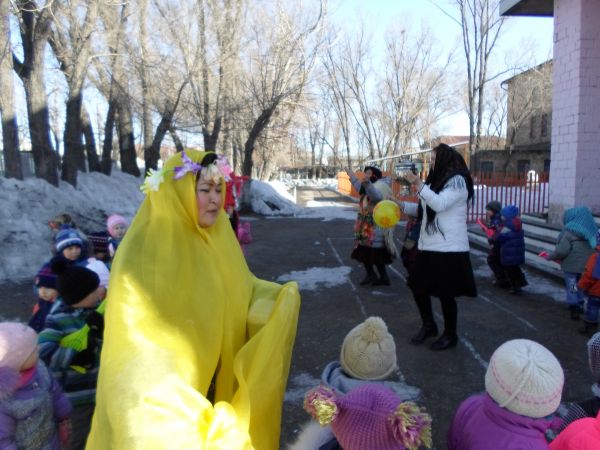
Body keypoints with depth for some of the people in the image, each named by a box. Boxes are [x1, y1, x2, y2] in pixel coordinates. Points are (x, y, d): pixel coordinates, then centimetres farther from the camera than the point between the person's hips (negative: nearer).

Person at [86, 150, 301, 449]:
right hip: (170, 385, -6)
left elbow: (242, 287, 10)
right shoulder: (146, 249, -23)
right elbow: (136, 333, -26)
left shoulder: (217, 238, -2)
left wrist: (281, 298, -9)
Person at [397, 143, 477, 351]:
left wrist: (418, 183, -24)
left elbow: (439, 204, -23)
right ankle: (428, 326, 31)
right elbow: (422, 209, 22)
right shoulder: (436, 180, 16)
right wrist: (400, 205, 10)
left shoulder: (457, 180, -9)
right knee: (418, 287, 11)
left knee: (445, 293, 1)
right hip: (428, 247, 8)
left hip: (449, 249, -8)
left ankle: (450, 335, 20)